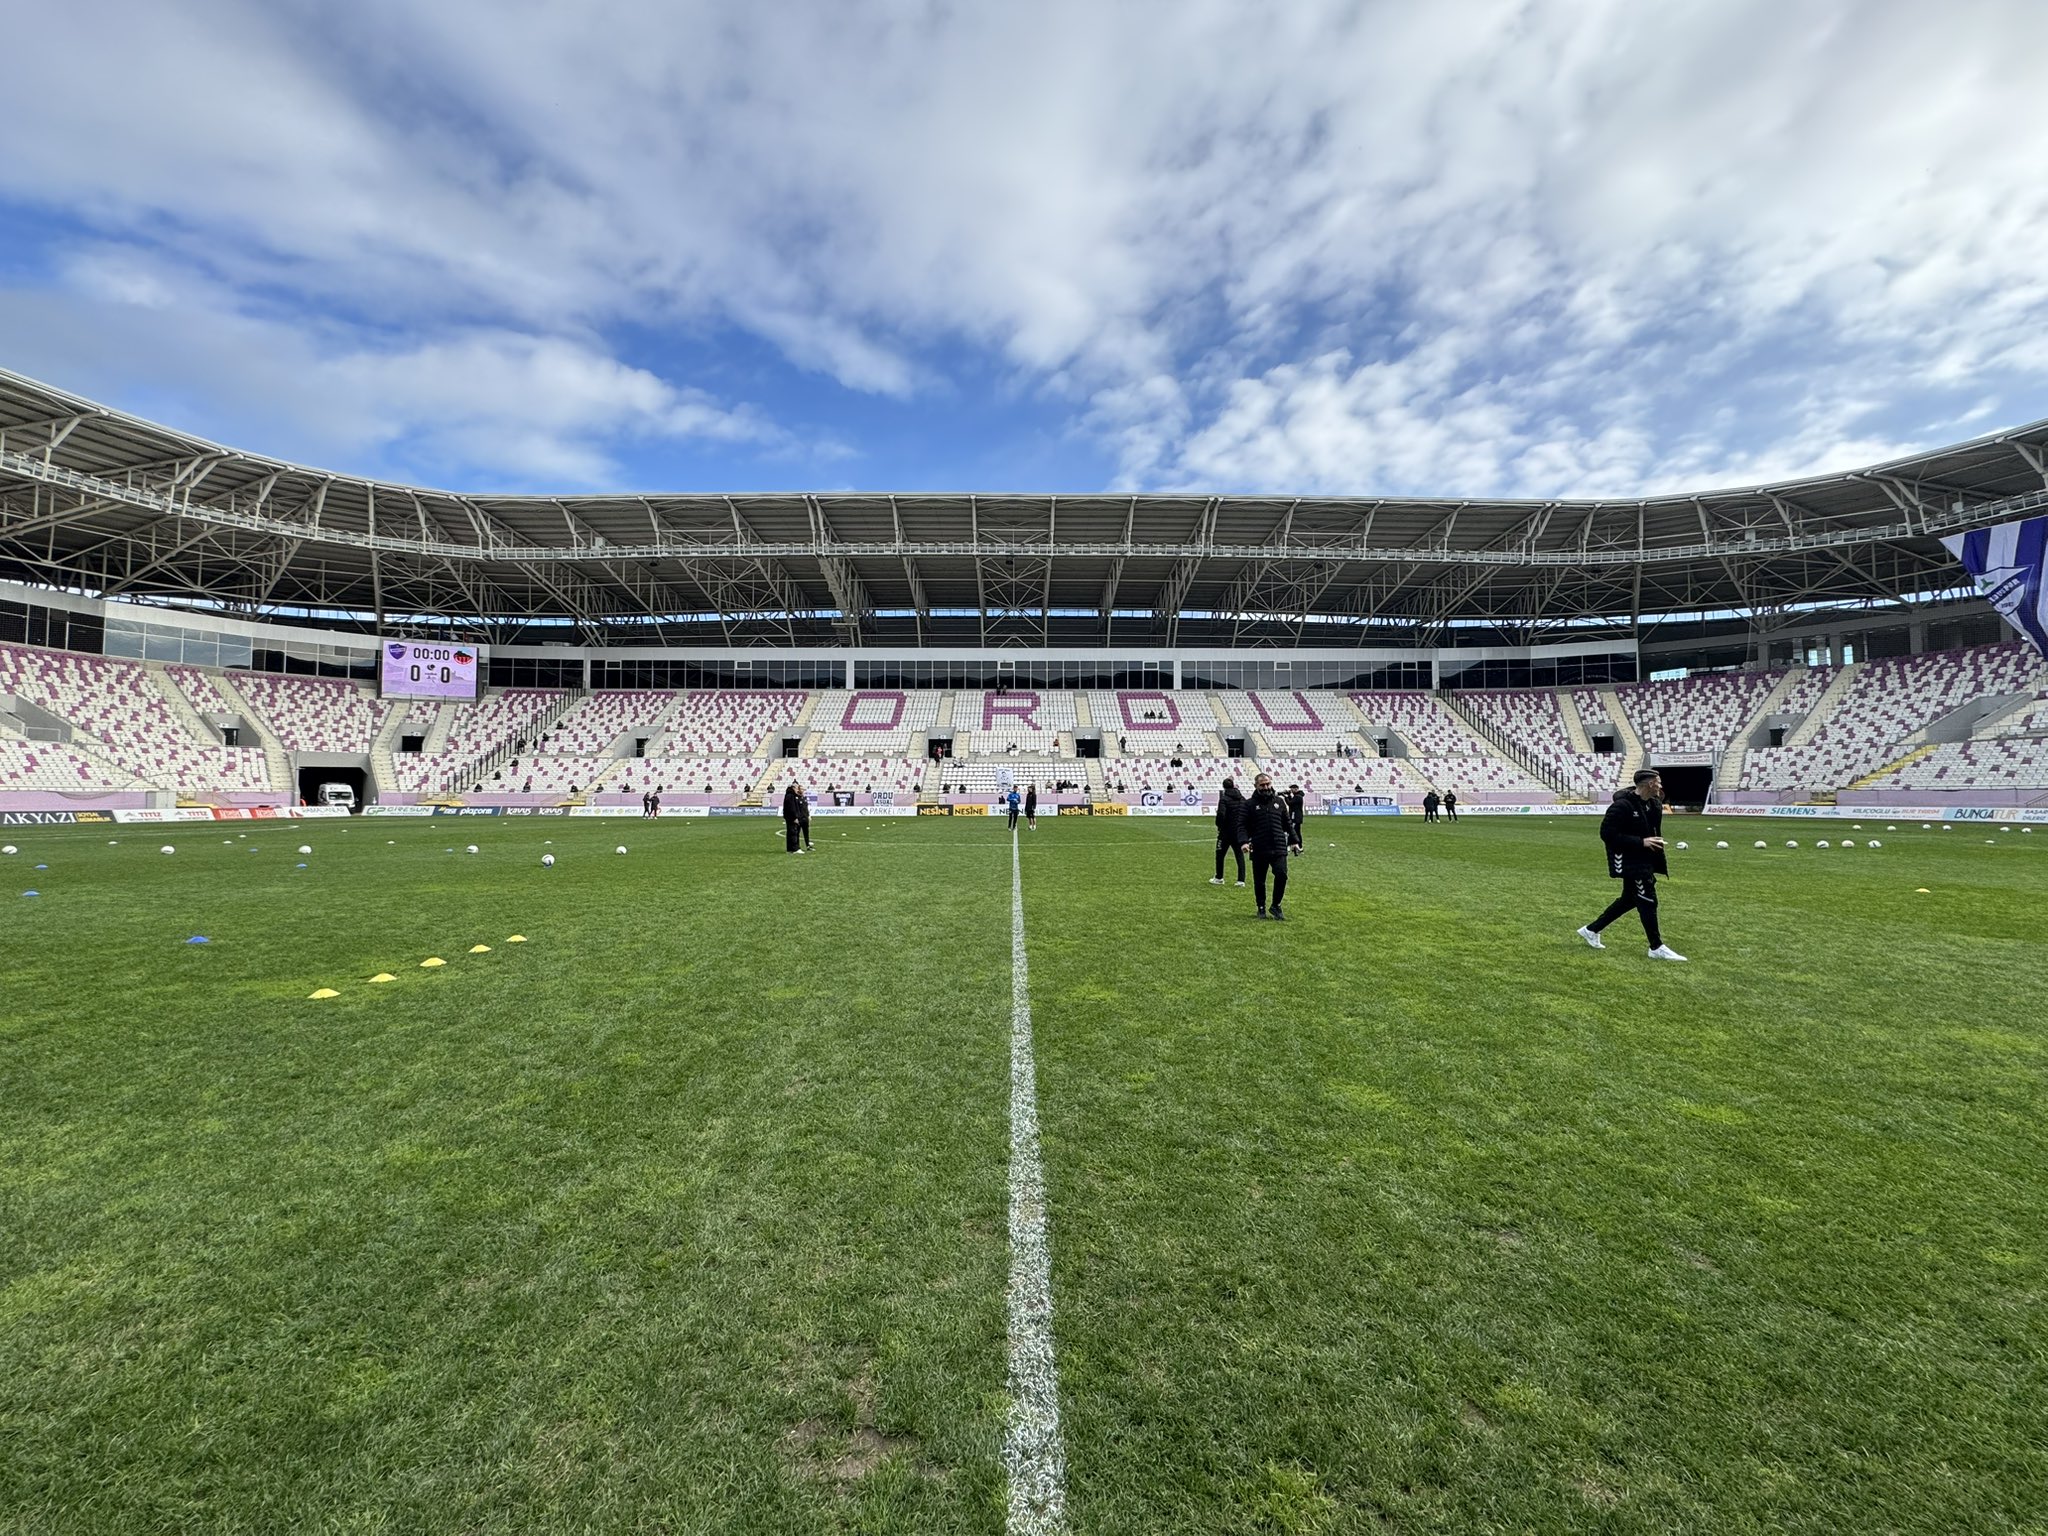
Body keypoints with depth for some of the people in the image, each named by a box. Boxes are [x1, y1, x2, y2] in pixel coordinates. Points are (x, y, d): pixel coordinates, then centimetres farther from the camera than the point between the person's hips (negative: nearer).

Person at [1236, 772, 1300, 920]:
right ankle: (1261, 908, 26)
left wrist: (1293, 841, 17)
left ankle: (1276, 906, 8)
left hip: (1279, 848, 2)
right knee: (1259, 881, 8)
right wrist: (1243, 841, -20)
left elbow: (1288, 823, 20)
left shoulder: (1279, 802, 13)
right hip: (1258, 850, -2)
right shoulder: (1249, 805, 2)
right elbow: (1242, 825, -5)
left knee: (1281, 875, -11)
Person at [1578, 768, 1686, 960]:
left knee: (1629, 899, 17)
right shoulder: (1622, 805, -21)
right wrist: (1641, 842, -24)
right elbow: (1607, 833, -23)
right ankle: (1657, 948, 9)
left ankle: (1591, 930, 28)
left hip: (1644, 860, 10)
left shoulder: (1652, 803, 6)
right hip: (1629, 861, -10)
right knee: (1647, 901, -3)